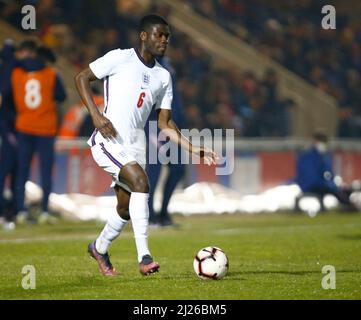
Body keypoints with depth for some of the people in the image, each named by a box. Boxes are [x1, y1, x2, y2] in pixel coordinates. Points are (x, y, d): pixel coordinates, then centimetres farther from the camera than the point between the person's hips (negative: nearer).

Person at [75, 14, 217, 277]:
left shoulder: (163, 77, 13)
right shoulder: (120, 58, -4)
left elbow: (165, 122, 14)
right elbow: (82, 78, -2)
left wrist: (194, 150, 3)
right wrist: (96, 115, -15)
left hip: (136, 144, 7)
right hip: (108, 141, -7)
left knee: (126, 208, 11)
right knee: (140, 181, -27)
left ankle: (99, 248, 40)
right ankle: (144, 257, -28)